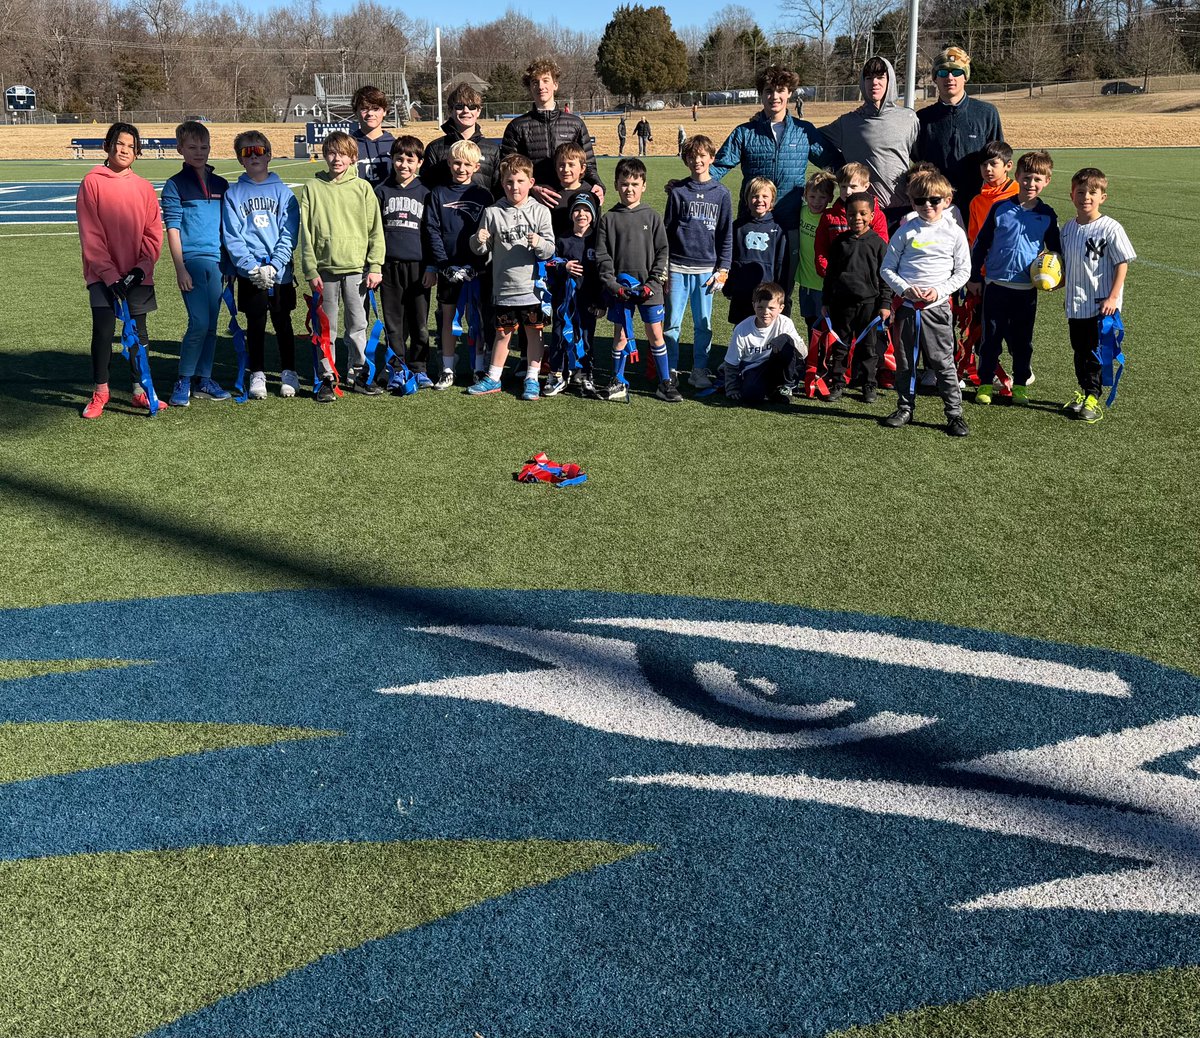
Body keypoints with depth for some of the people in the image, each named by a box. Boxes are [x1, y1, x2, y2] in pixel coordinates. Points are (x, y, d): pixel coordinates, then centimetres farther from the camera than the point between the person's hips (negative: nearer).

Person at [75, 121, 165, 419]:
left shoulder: (144, 187, 6)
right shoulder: (92, 183, -2)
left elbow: (153, 232, 5)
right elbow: (90, 235, -7)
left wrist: (141, 267, -9)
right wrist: (110, 274, -14)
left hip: (138, 274, 3)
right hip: (103, 274, -3)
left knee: (138, 332, 8)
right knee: (103, 331, -6)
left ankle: (141, 391, 17)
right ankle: (100, 392, 7)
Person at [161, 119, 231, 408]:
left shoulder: (221, 185, 15)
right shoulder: (175, 185, 1)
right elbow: (172, 229, -4)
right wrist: (180, 269, -11)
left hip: (216, 261, 5)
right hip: (192, 261, -5)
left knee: (211, 324, 7)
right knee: (199, 322, -13)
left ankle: (203, 380, 17)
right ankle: (183, 382, -3)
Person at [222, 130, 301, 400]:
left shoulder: (283, 191, 4)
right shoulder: (233, 193, 4)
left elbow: (290, 234, -3)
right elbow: (231, 236, -2)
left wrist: (273, 265, -14)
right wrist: (251, 266, -15)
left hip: (280, 272, 0)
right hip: (249, 274, 0)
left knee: (283, 323, 7)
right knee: (255, 325, 5)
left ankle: (288, 373, 17)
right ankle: (257, 375, 14)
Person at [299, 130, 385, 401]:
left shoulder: (362, 187, 5)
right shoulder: (313, 188, 4)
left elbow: (375, 229, 5)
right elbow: (306, 232, 2)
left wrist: (375, 267, -2)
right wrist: (310, 271, -4)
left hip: (357, 268, 1)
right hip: (325, 269, 0)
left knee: (358, 325, 6)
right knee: (326, 328, 4)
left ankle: (358, 374, 19)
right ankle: (327, 377, 12)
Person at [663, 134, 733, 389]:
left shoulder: (721, 193, 5)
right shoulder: (678, 191, 3)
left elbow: (726, 234, 7)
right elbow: (666, 229, 6)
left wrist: (723, 268, 1)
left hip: (706, 269, 1)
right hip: (678, 267, -1)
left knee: (703, 324, 5)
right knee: (672, 322, 1)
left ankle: (699, 371, 15)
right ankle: (670, 371, 11)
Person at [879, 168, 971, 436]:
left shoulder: (954, 232, 2)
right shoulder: (906, 231, 3)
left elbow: (963, 271, 4)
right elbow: (887, 268, 4)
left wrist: (939, 290, -11)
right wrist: (906, 289, -12)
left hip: (938, 307, -2)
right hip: (906, 305, 2)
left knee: (943, 362, -2)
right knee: (904, 361, 10)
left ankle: (954, 412, 6)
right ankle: (905, 408, 25)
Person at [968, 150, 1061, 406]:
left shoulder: (1047, 215, 2)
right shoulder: (1000, 209, -2)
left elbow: (1056, 250, 12)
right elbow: (981, 243, 3)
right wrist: (974, 277, 3)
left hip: (1027, 289, 1)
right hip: (996, 285, -1)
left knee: (1022, 339, 10)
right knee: (991, 337, 5)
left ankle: (1020, 384, 22)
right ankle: (985, 384, 16)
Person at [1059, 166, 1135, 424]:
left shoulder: (1110, 228, -11)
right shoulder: (1068, 228, 6)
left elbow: (1122, 264, -9)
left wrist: (1112, 298, -15)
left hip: (1102, 305, -5)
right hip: (1076, 304, 5)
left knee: (1096, 353, 0)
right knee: (1079, 351, 14)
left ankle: (1093, 397, 9)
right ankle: (1084, 391, 27)